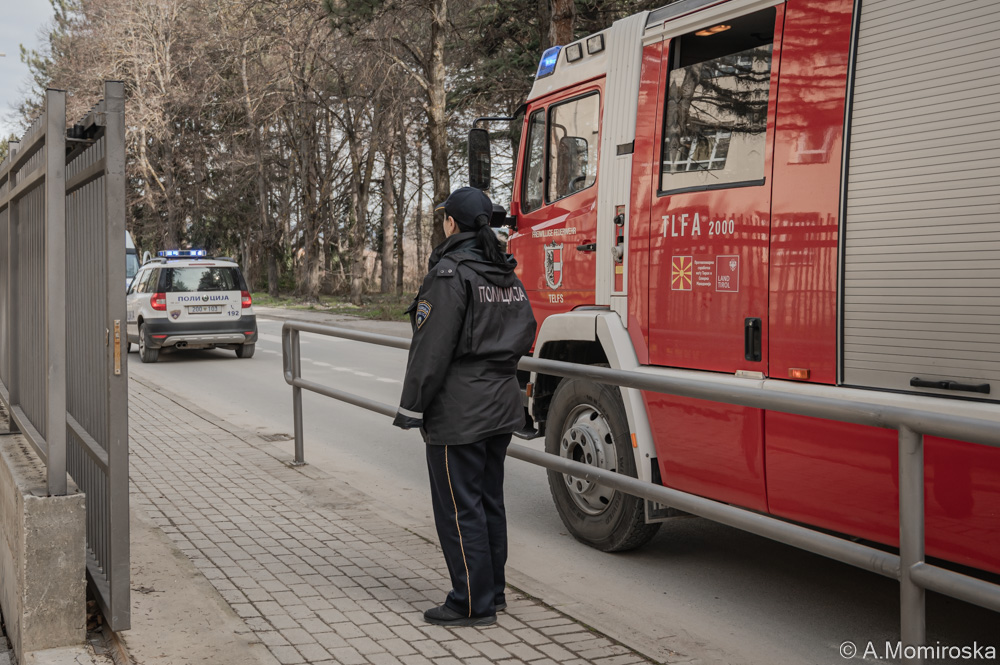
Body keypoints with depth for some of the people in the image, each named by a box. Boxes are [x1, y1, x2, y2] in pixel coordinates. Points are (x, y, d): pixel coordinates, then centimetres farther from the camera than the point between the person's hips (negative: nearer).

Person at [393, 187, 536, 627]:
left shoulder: (450, 273, -16)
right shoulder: (508, 276, 10)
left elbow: (431, 348, -18)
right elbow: (524, 332, 16)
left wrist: (412, 409, -13)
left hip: (458, 413, -9)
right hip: (501, 407, 9)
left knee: (459, 507, 0)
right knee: (489, 499, 17)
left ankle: (473, 604, 6)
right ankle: (492, 591, 27)